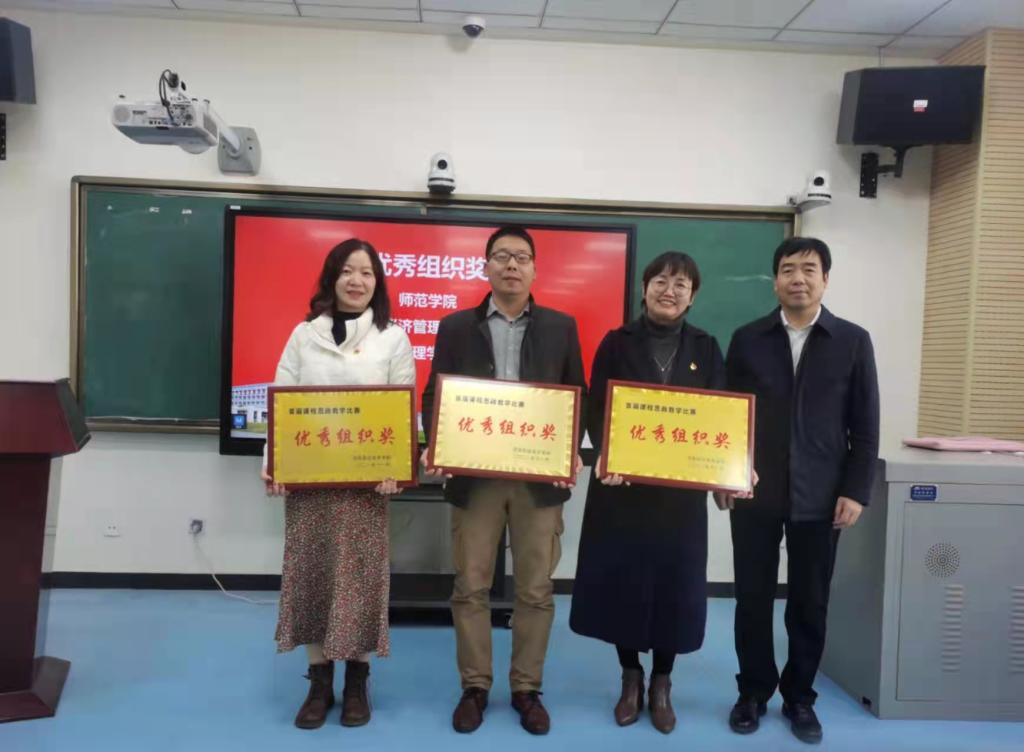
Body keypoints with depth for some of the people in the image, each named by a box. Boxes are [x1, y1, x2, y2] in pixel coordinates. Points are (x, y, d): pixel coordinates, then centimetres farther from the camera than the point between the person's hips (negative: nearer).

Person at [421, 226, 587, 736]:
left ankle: (527, 689, 24)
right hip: (474, 474, 0)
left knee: (535, 590, 8)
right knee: (470, 587, 7)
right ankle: (474, 687, 24)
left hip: (541, 476, 0)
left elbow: (578, 397, 6)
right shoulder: (456, 327, 6)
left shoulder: (561, 327, 6)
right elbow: (435, 396, 5)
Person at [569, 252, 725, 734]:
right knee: (622, 581, 6)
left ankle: (662, 684, 27)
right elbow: (596, 410, -4)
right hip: (622, 485, -1)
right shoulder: (617, 343, 1)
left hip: (681, 490, 1)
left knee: (675, 583, 7)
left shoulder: (706, 349, 7)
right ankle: (631, 679, 26)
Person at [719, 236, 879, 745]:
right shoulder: (747, 339, 3)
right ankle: (754, 691, 25)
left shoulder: (853, 341, 2)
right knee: (753, 599, 8)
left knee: (810, 603, 9)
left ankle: (800, 697, 28)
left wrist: (855, 491, -4)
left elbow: (865, 427, 1)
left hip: (820, 497, 0)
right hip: (754, 493, 0)